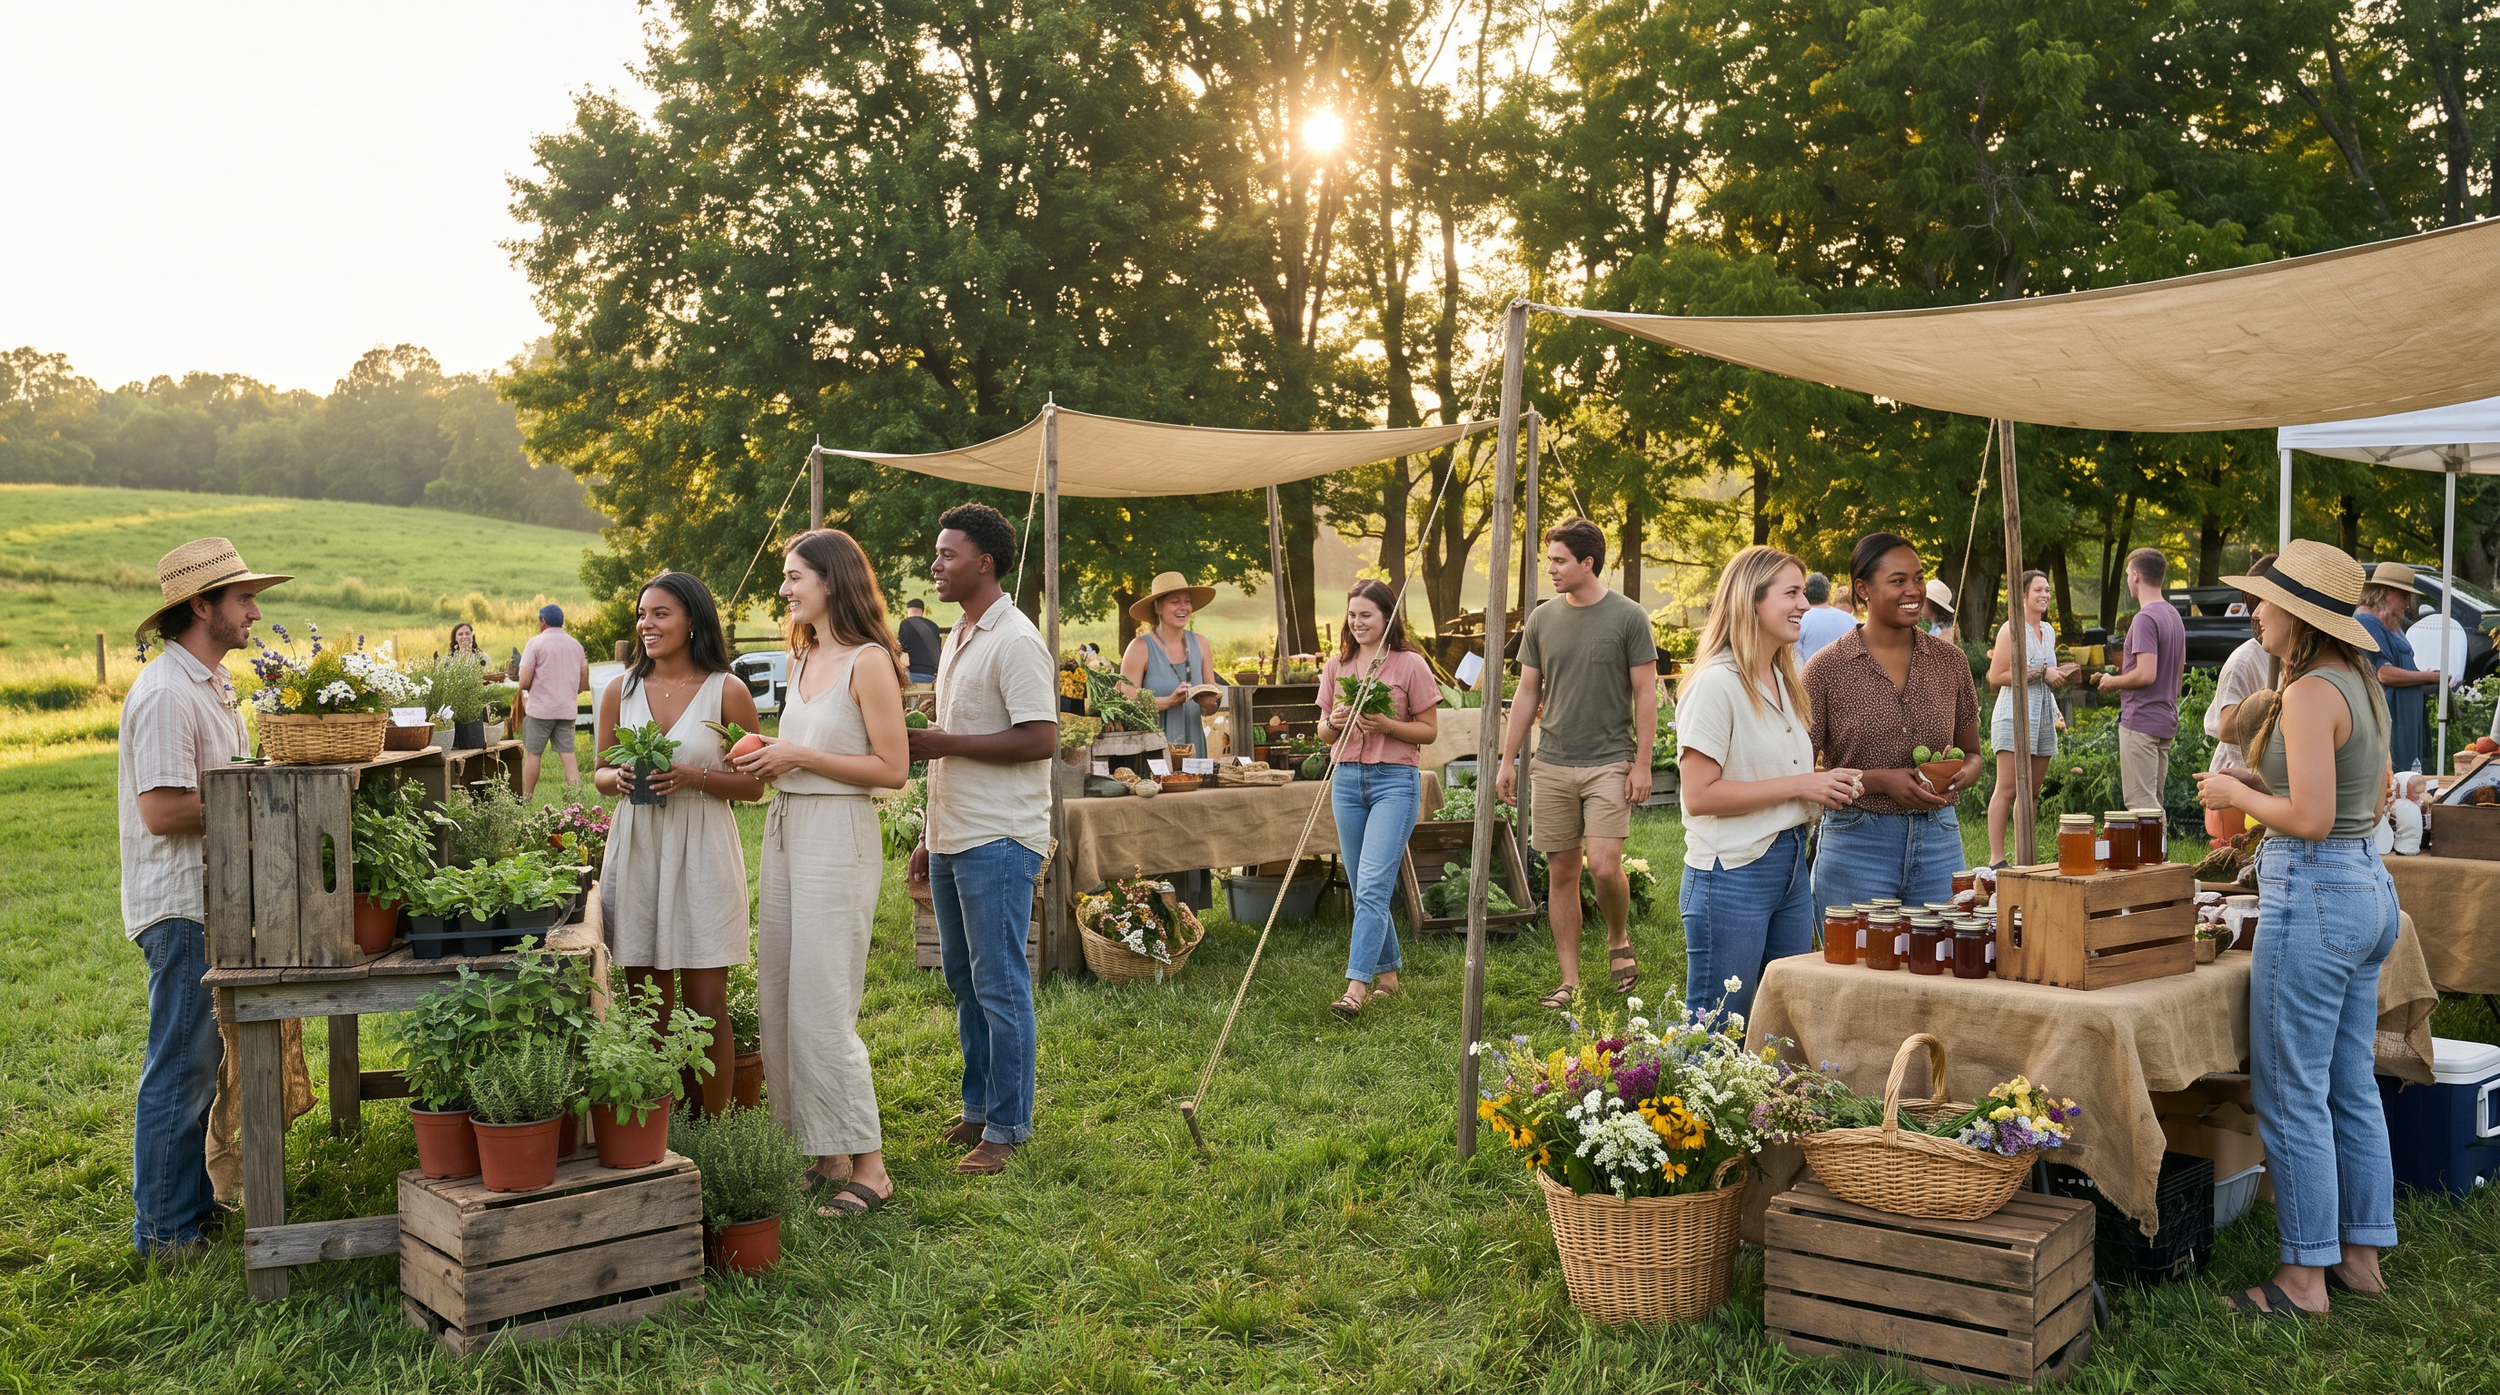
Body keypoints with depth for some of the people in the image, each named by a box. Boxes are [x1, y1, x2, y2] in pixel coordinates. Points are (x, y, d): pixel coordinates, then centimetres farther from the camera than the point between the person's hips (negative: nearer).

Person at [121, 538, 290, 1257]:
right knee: (181, 1069, -2)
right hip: (180, 906, -10)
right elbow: (162, 809, -25)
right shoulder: (167, 692, -19)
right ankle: (165, 1231, 8)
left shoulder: (212, 683, 14)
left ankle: (195, 1202, 29)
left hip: (209, 900, 10)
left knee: (199, 1060, 17)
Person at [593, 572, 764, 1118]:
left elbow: (754, 785, 0)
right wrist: (619, 777, -6)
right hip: (636, 848, 3)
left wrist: (695, 776, -15)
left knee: (706, 1004, -1)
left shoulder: (728, 692, -2)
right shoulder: (621, 690, 8)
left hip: (702, 852, -3)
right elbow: (601, 774, 16)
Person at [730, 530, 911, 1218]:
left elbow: (892, 768, -15)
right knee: (779, 1000, 9)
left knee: (822, 1006, -8)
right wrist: (767, 759, 4)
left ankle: (869, 1167, 1)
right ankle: (826, 1155, 18)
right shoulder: (804, 660, 14)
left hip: (838, 838, -9)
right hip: (786, 830, 9)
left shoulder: (868, 662, -11)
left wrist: (800, 756, -15)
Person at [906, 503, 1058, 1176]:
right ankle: (977, 1108, 27)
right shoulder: (958, 637, 16)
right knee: (964, 981, 15)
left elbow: (1040, 739, -21)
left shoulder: (1015, 641, -13)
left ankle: (1006, 1127, 5)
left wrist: (944, 742, -18)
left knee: (1000, 986, -3)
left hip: (998, 842, -9)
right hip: (953, 838, 9)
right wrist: (930, 836, 20)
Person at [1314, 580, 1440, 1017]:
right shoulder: (1336, 666, 10)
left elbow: (1429, 730, -1)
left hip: (1396, 782, -5)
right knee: (1363, 890, 10)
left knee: (1372, 887, -14)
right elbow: (1325, 732, 17)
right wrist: (1333, 722, -6)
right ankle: (1387, 975, 25)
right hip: (1347, 781, 5)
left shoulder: (1411, 666, -3)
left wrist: (1387, 725, -17)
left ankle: (1356, 986, -17)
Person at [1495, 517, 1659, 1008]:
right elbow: (1528, 694, 13)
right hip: (1552, 765, 4)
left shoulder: (1628, 617, -4)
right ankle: (1570, 980, 13)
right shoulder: (1542, 619, 7)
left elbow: (1645, 693, -2)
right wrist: (1507, 759, 9)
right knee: (1561, 873, 5)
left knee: (1603, 866, -13)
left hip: (1608, 764, -4)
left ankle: (1619, 938, 18)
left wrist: (1642, 763, -8)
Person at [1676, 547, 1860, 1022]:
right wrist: (1799, 785, -18)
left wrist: (1828, 784, 5)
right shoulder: (1716, 684, -14)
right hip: (1732, 875, -9)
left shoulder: (1785, 683, 14)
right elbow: (1699, 795, -19)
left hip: (1792, 869, 9)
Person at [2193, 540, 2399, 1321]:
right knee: (2351, 1089, 16)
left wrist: (2239, 794, -7)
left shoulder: (2312, 694, -18)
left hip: (2313, 897, -10)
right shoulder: (2361, 686, 11)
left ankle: (2306, 1277, 7)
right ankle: (2361, 1255, 26)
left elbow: (2311, 818, -23)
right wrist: (2267, 783, 14)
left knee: (2291, 1096, -1)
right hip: (2369, 889, 10)